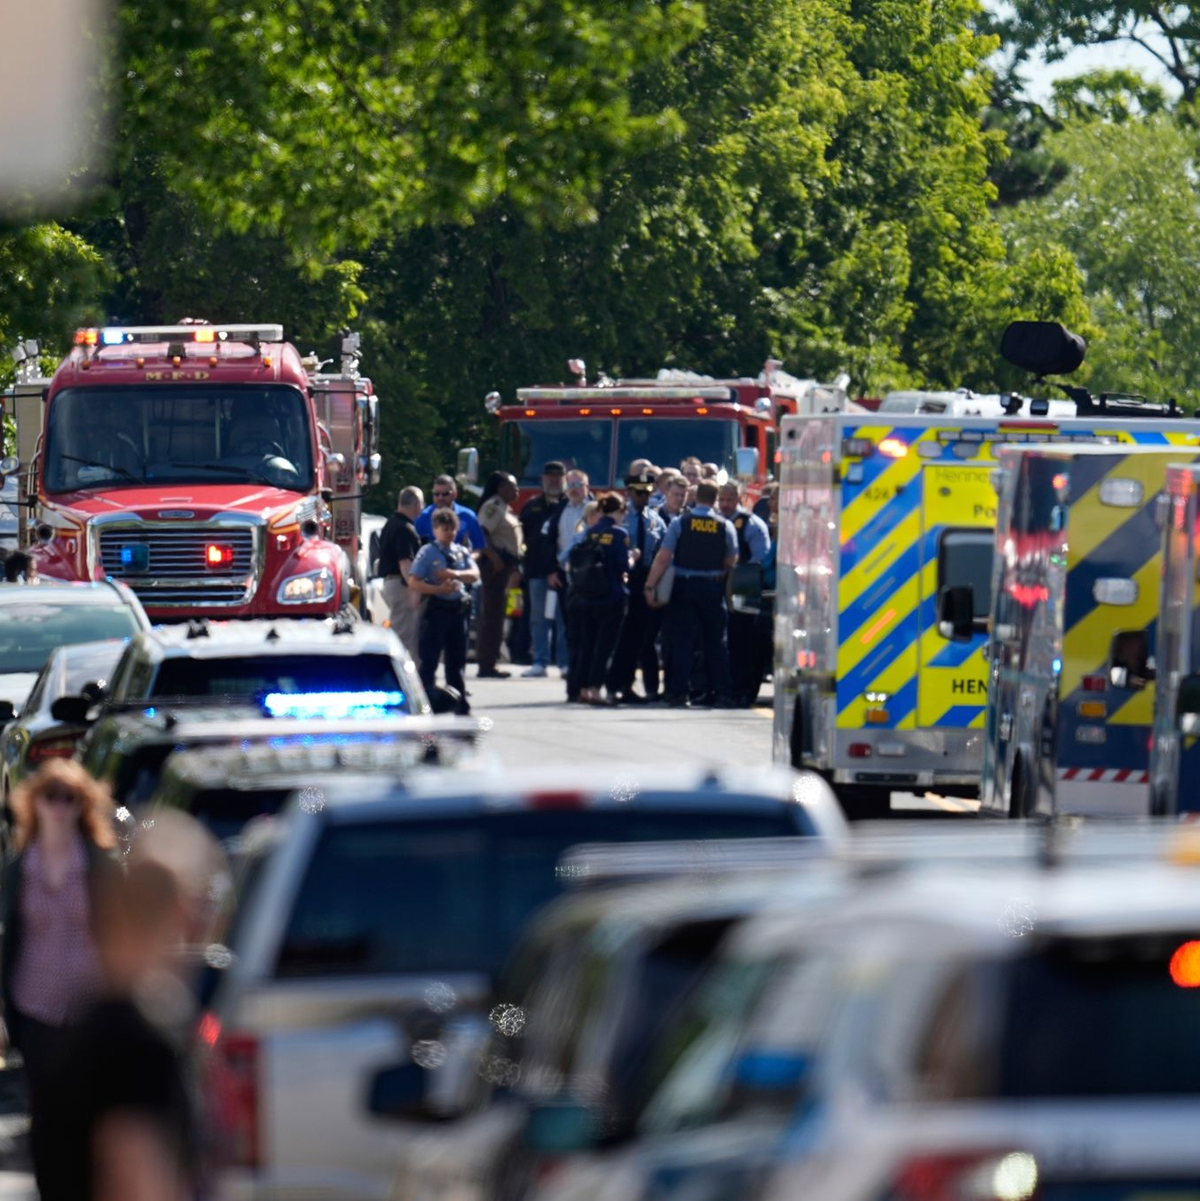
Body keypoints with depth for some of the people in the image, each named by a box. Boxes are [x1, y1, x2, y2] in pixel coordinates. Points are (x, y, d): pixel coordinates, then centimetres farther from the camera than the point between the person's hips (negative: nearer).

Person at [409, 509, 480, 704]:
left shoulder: (462, 552, 9)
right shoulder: (427, 553, -5)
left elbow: (474, 575, -3)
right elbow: (413, 582, -12)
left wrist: (456, 574, -22)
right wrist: (438, 589, -23)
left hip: (458, 608, 5)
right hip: (436, 609, -5)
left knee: (457, 658, 13)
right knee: (429, 659, -4)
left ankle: (459, 700, 21)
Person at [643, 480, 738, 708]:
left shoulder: (680, 523, -5)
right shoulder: (725, 526, -1)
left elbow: (663, 557, -9)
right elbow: (731, 561, 2)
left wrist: (650, 586, -6)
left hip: (684, 586, -1)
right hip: (713, 587, 1)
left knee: (681, 640, 2)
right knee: (716, 641, 9)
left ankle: (678, 693, -2)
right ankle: (722, 694, 7)